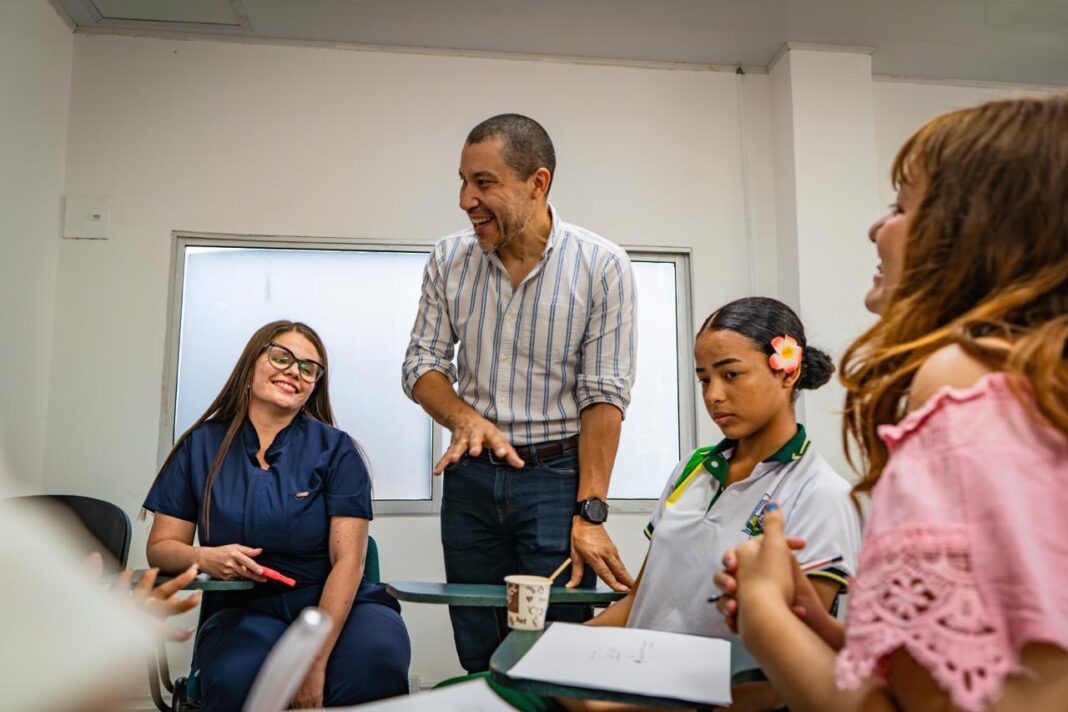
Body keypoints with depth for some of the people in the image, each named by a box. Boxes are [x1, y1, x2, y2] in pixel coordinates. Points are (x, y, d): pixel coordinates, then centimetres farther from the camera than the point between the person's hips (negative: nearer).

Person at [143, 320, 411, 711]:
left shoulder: (336, 450, -1)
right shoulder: (200, 447, 6)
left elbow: (347, 561, -8)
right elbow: (161, 547, 9)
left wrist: (315, 663, -19)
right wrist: (204, 557, -16)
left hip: (335, 604, 0)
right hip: (243, 609, 1)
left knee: (375, 662, -34)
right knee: (235, 680, -35)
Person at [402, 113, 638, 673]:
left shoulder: (601, 265, -10)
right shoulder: (448, 260, 1)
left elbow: (604, 395, -12)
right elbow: (422, 364, 5)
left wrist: (589, 512, -16)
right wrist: (465, 418, -16)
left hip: (557, 475, -3)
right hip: (470, 476, 4)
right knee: (477, 661, 13)